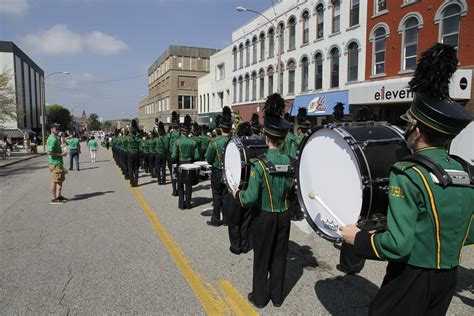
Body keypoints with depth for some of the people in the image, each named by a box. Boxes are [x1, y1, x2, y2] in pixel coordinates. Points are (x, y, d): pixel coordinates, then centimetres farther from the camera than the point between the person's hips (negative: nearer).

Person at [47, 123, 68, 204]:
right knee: (55, 181, -3)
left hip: (58, 162, 11)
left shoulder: (55, 138, 16)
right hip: (55, 163, -11)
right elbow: (49, 152, -25)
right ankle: (54, 199, 4)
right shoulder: (53, 139, -17)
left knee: (61, 179, 18)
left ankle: (59, 196, 28)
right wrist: (61, 154, -20)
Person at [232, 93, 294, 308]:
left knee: (262, 258, 13)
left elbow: (251, 198, -22)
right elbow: (291, 188, 4)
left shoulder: (260, 164, -22)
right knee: (279, 257, 17)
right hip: (283, 216, 4)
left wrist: (237, 194, -3)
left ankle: (259, 297, 29)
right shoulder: (290, 162, -6)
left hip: (264, 217, -4)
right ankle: (277, 297, 32)